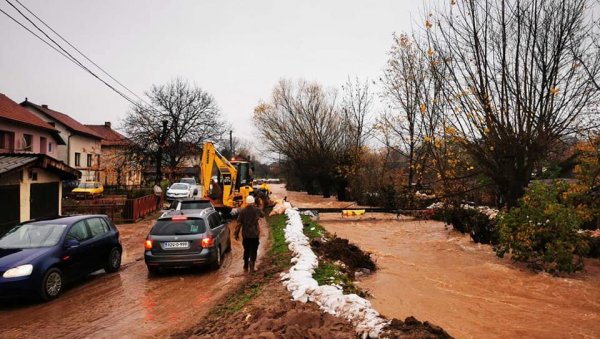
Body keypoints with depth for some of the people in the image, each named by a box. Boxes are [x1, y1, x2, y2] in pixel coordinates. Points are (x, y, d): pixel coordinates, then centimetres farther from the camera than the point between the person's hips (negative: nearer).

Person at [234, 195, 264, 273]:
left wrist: (236, 234, 4)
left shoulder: (242, 211, -4)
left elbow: (239, 223, -4)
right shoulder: (257, 210, -5)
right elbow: (262, 215, 17)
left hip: (245, 234, 2)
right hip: (254, 234, -2)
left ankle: (246, 267, 18)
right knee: (253, 251, 5)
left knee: (246, 250, 15)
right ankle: (252, 263, -18)